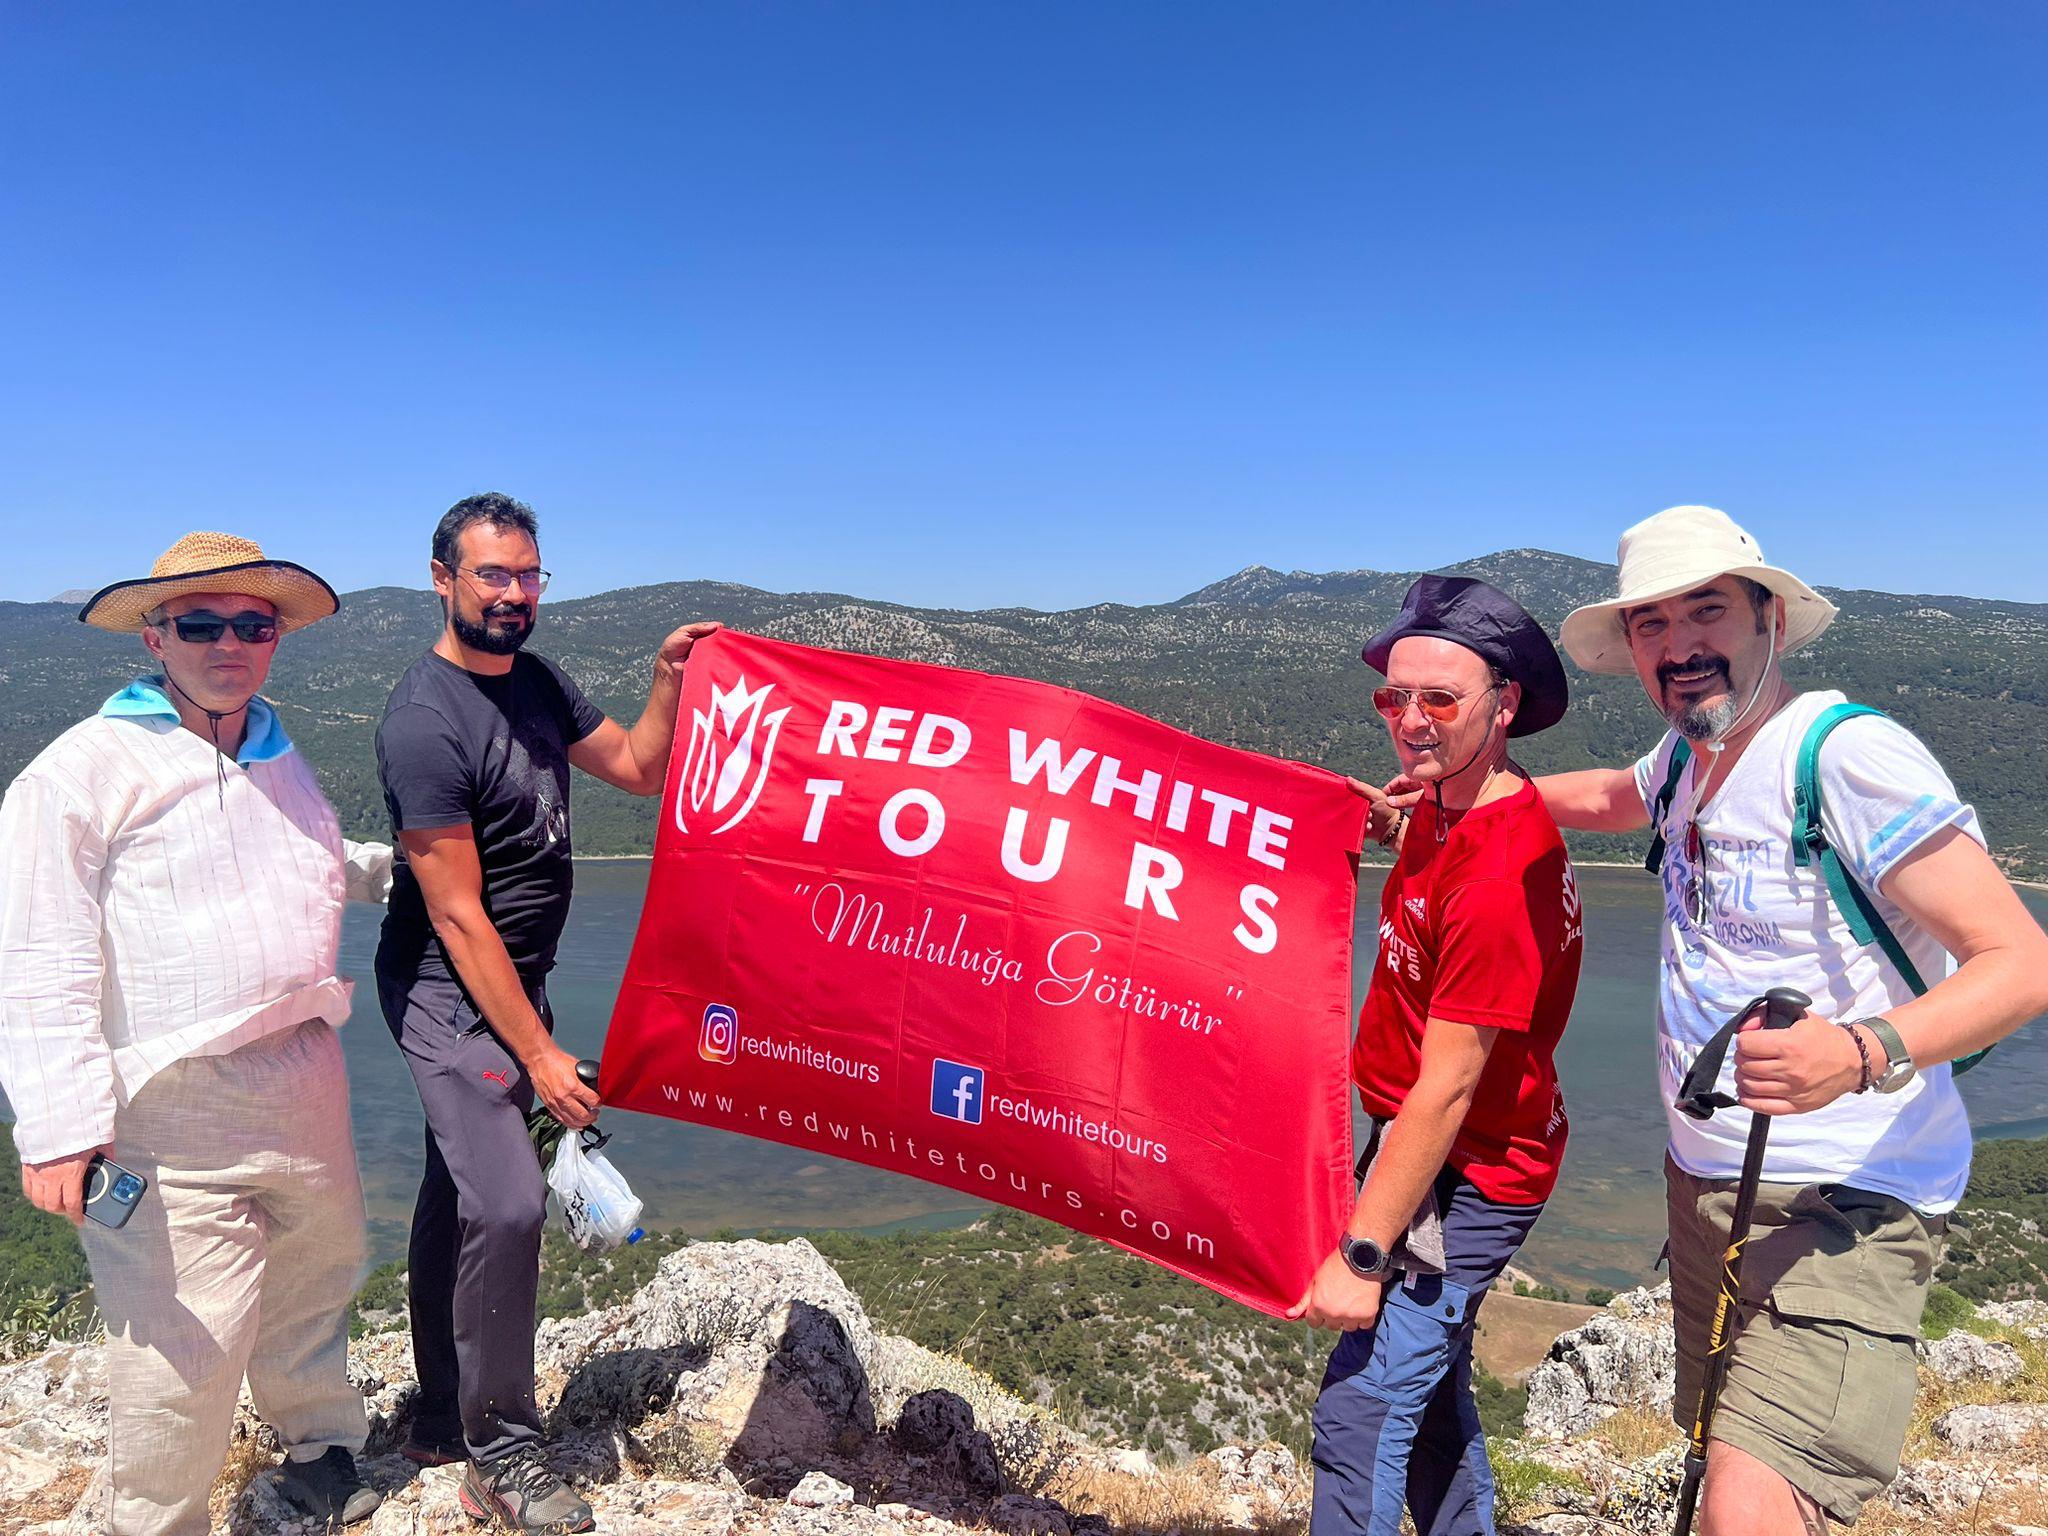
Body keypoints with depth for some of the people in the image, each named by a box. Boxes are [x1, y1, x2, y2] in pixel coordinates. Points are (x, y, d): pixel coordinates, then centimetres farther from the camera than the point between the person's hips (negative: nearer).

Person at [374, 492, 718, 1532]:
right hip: (450, 992, -8)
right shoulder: (424, 723, -20)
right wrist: (539, 1054, -19)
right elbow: (458, 915, -21)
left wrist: (669, 676, -4)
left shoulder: (537, 682, 5)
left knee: (457, 1196, 16)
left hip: (513, 982, 8)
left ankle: (442, 1424, 30)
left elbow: (639, 769, 14)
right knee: (506, 1201, -14)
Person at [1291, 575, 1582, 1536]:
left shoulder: (1498, 875, -28)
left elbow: (1446, 1089, -27)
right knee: (1429, 1391, 23)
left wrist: (1361, 1254, -24)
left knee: (1361, 1414, -8)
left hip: (1466, 1175, -10)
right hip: (1419, 1148, 10)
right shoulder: (1443, 809, 1)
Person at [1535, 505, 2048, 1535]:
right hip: (1702, 1183, 8)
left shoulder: (1850, 754, -17)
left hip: (1839, 1211, -8)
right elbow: (1609, 798, 30)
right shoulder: (1689, 757, 7)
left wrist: (1865, 1052, -37)